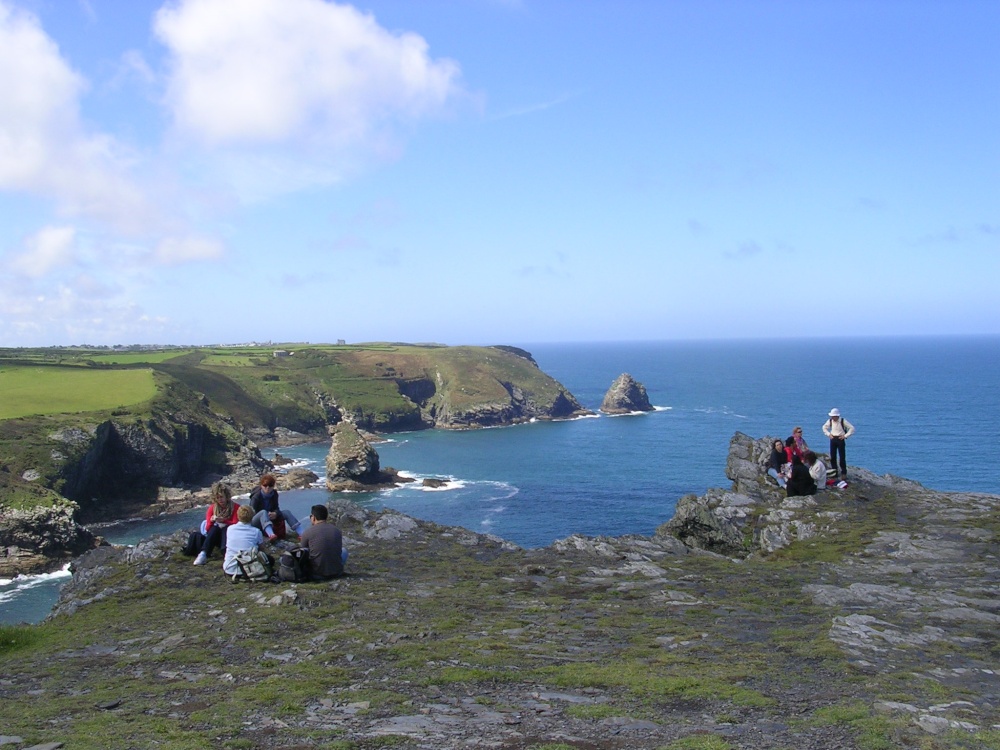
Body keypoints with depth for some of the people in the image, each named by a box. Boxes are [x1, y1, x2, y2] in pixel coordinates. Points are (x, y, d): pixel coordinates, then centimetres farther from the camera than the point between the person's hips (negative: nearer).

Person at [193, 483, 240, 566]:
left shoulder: (235, 507, -7)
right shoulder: (212, 508, 0)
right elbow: (207, 528, -4)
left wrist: (224, 521, -32)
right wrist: (211, 521, -26)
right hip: (216, 538, 2)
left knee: (225, 528, -32)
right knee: (215, 528, -30)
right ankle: (203, 554, -43)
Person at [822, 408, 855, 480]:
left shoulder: (843, 421, -11)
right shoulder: (830, 421, 1)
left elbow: (852, 428, -8)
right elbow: (824, 427, 18)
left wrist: (845, 436, -10)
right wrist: (828, 434, 5)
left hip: (840, 439, -4)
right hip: (833, 439, 4)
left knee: (842, 457, -4)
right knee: (832, 457, 6)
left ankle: (844, 473, 4)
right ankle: (834, 472, 17)